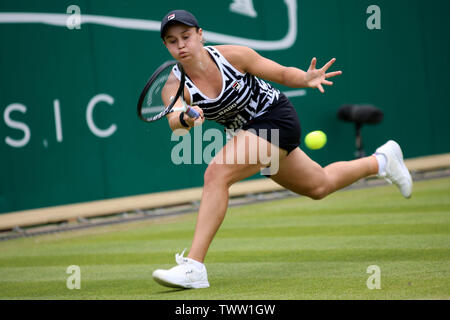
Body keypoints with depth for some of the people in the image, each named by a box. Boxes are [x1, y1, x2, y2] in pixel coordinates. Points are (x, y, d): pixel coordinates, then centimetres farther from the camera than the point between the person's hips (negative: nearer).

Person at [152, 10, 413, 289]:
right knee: (320, 186, 26)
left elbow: (282, 73, -9)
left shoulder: (231, 55, -21)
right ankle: (381, 160, 53)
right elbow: (173, 121, -34)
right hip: (249, 131, 6)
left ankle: (194, 266, -29)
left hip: (276, 118, -6)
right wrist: (185, 118, -57)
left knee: (217, 173, -28)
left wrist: (306, 78, -30)